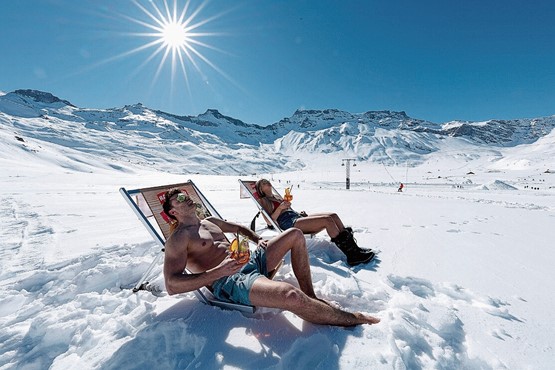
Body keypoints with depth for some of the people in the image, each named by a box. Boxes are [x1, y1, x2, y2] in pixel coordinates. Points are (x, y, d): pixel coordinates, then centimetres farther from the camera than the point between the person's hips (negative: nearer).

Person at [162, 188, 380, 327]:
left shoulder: (211, 222, 21)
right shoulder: (177, 240, -4)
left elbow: (239, 228, 33)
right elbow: (172, 285, -15)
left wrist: (257, 240, 13)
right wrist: (219, 271, -24)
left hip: (251, 263, 9)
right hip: (229, 282, -9)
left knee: (295, 235, 7)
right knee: (291, 296, -35)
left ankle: (311, 297, 6)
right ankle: (348, 319, -6)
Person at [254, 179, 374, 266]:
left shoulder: (277, 197, 31)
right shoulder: (263, 200, 8)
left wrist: (300, 213, 12)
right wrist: (280, 208, -19)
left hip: (298, 217, 8)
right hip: (289, 223, -8)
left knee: (333, 216, -11)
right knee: (327, 220, -25)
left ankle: (352, 246, -15)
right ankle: (352, 254, -22)